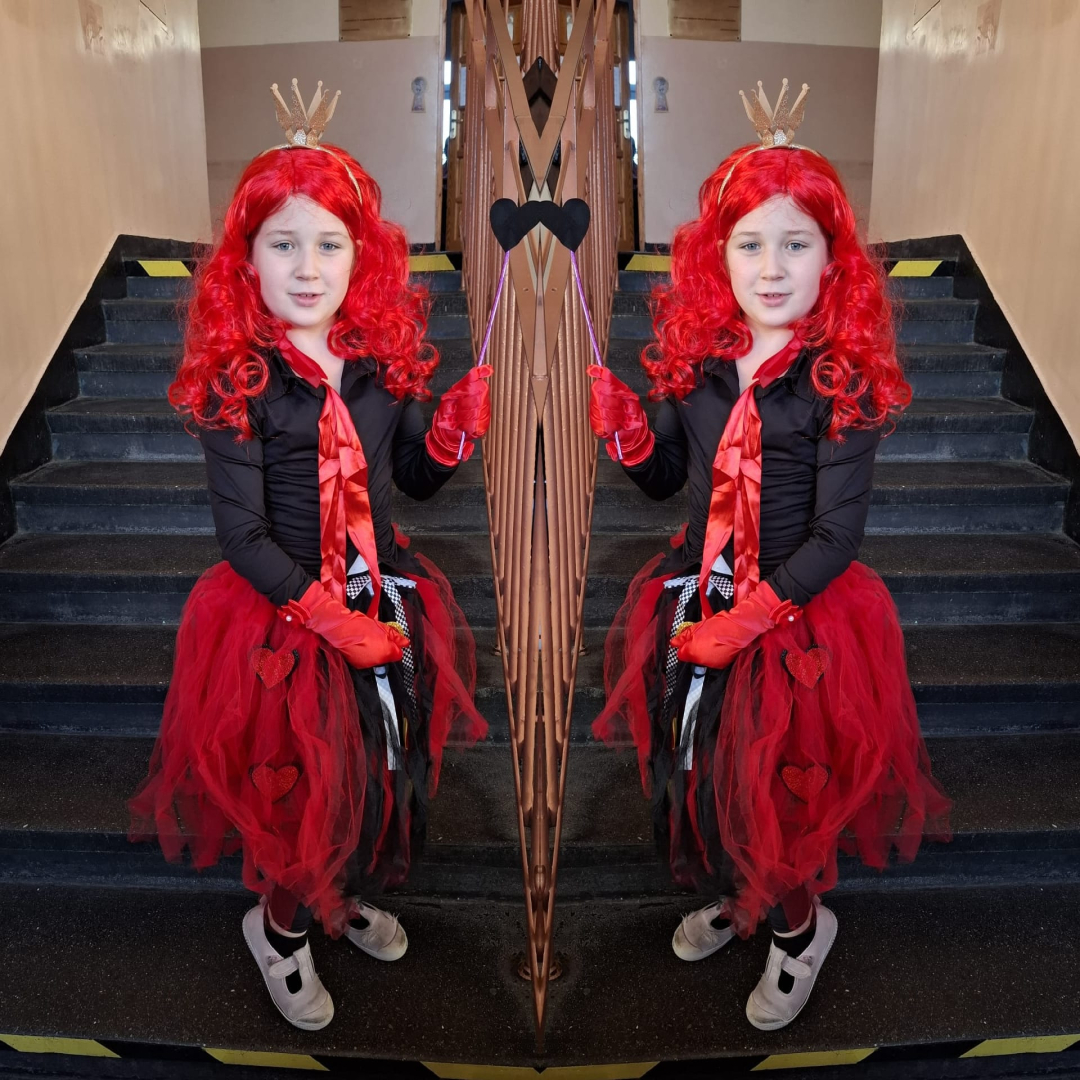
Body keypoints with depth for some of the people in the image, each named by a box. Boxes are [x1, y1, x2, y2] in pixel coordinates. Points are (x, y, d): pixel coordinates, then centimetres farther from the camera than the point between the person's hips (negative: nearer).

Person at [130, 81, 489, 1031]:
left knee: (397, 765, 18)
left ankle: (347, 892, 50)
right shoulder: (236, 382, -14)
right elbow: (243, 536, -14)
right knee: (309, 782, 10)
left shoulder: (382, 358, -1)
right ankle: (282, 923, 43)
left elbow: (413, 478, 7)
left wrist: (455, 430, -12)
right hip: (283, 613, -5)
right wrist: (331, 616, -17)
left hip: (387, 597, 5)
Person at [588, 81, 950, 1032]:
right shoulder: (697, 355, -2)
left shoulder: (843, 380, -15)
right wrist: (623, 427, -12)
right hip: (694, 597, 5)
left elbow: (836, 536, -16)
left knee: (770, 786, 8)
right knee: (686, 768, 18)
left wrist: (747, 619, -18)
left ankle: (798, 926, 42)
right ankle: (729, 891, 50)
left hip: (797, 614, -5)